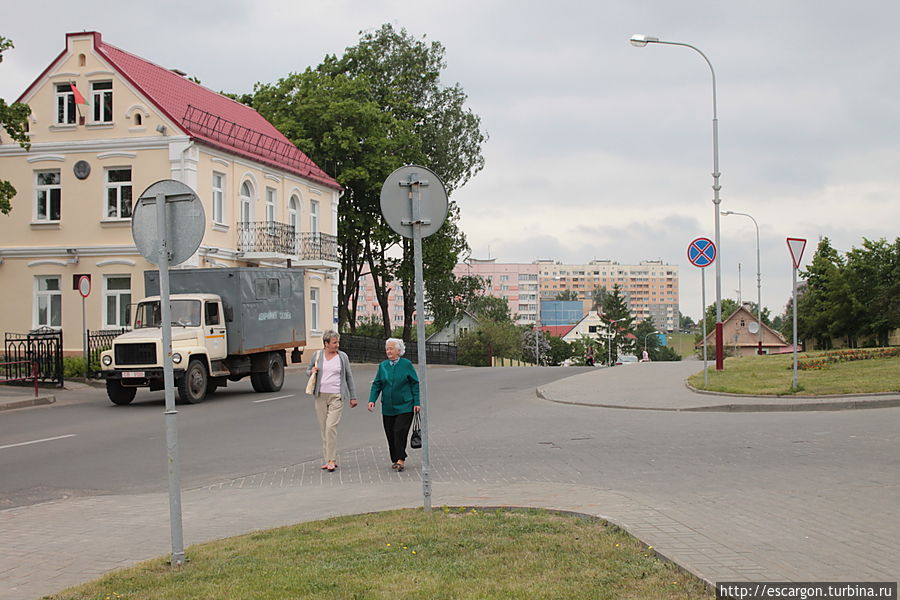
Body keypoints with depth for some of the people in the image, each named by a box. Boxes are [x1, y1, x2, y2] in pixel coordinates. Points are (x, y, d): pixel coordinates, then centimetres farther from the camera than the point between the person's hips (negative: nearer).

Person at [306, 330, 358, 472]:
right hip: (321, 396, 3)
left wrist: (353, 397, 9)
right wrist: (312, 371, -6)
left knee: (331, 427, -14)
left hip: (336, 396, -3)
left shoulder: (342, 356, 3)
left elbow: (349, 376, 10)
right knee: (324, 429, 6)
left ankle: (332, 460, -11)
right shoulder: (317, 355, 6)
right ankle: (329, 459, 14)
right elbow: (308, 370, 19)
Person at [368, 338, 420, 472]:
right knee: (390, 434, 5)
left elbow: (415, 384, 0)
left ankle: (401, 459, -8)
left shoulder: (406, 364, -2)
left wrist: (417, 403, -5)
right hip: (388, 407, 4)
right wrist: (372, 400, -3)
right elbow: (376, 384, 10)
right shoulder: (383, 366, 9)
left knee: (400, 432, -13)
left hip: (404, 406, -4)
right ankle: (396, 460, 16)